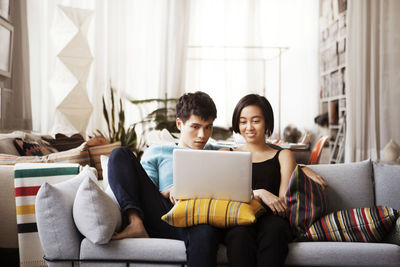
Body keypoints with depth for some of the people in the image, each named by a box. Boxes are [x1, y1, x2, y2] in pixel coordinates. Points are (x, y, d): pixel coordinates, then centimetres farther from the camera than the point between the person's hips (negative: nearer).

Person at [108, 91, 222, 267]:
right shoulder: (157, 152, 26)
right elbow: (146, 192, 15)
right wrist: (169, 192, -5)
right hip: (161, 217, 1)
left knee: (206, 233, -42)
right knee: (121, 154, -11)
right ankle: (135, 224, -27)